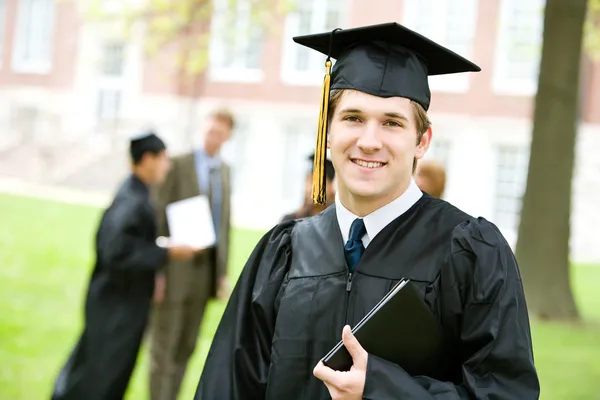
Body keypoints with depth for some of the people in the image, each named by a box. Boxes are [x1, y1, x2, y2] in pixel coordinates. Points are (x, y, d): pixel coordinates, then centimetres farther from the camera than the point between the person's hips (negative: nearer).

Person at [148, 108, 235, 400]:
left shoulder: (224, 171, 12)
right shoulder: (179, 165, -7)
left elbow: (224, 221, 14)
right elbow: (158, 217, -8)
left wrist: (223, 271, 9)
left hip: (207, 268, 5)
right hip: (177, 266, -5)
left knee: (187, 346, 12)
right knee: (164, 345, 0)